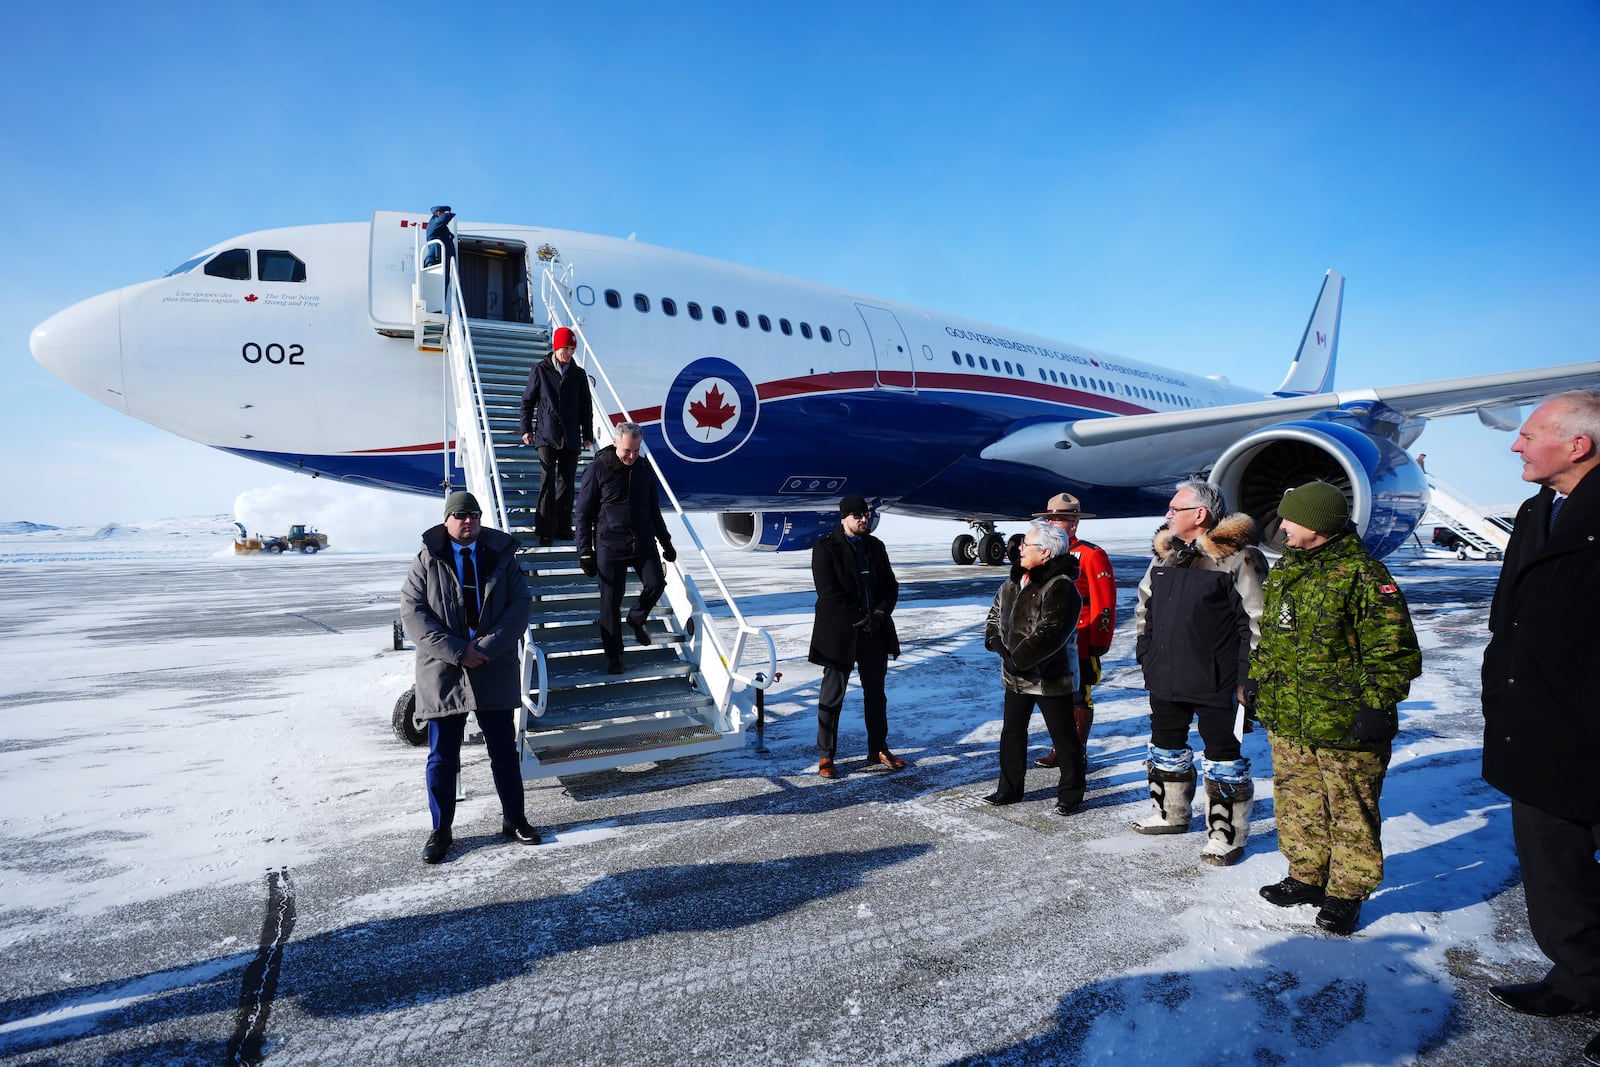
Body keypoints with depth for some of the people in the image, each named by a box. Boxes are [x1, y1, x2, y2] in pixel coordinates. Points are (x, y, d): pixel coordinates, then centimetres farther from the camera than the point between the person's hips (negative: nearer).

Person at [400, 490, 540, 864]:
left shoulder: (501, 556, 3)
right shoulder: (427, 560, 0)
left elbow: (521, 605, -4)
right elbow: (412, 612, -8)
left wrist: (487, 647, -17)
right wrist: (456, 651, -18)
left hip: (496, 671, 1)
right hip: (443, 674, -1)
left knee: (504, 750, 12)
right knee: (442, 757, 8)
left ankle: (513, 819, 28)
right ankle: (441, 830, 24)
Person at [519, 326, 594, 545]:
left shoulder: (578, 375, 9)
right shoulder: (540, 370, 3)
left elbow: (586, 407, 14)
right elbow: (528, 400, 7)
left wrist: (588, 435, 11)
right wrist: (526, 429, 0)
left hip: (571, 439, 3)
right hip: (546, 436, -3)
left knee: (567, 482, 6)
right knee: (547, 481, -9)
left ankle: (563, 527, 14)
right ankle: (546, 530, -7)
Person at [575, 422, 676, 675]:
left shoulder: (644, 469, 7)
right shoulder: (598, 469, -6)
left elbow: (654, 510, 18)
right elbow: (584, 514, -3)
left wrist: (666, 542, 19)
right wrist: (585, 552, -6)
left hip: (643, 543, 3)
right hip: (610, 545, -3)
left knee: (655, 584, -12)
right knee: (611, 601, -2)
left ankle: (636, 618, 21)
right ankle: (613, 656, 14)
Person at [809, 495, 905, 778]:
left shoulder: (875, 546, 10)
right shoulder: (825, 548, -7)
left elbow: (891, 585, 9)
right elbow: (829, 592, -15)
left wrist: (880, 613, -8)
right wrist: (860, 618, -15)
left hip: (875, 631, 5)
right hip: (839, 634, -5)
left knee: (876, 694, 14)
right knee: (832, 696, 3)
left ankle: (878, 750, 28)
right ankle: (825, 756, 14)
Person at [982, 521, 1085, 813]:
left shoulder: (1061, 588, -20)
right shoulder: (1014, 583, 7)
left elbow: (1049, 635, -26)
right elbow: (995, 614, 15)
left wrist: (1017, 659, -21)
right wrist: (996, 641, -4)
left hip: (1050, 677, -8)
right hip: (1015, 676, 8)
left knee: (1065, 739, 6)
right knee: (1012, 733, 17)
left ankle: (1070, 794, 22)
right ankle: (1009, 788, 31)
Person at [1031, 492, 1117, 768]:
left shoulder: (1091, 555, -10)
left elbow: (1104, 604, -12)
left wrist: (1098, 643, -14)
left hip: (1080, 644, -6)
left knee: (1078, 697, 5)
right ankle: (1060, 749, 26)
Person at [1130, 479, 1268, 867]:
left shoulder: (1238, 559, -13)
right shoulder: (1164, 556, 8)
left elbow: (1256, 622, -13)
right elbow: (1145, 609, 18)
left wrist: (1245, 675, -13)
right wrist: (1146, 654, 13)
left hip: (1217, 683, -7)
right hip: (1166, 677, 7)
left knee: (1223, 756, 5)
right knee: (1166, 745, 19)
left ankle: (1227, 834, 19)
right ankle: (1170, 813, 38)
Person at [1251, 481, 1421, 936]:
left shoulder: (1364, 577, -13)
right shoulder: (1283, 571, 11)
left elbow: (1396, 654, -14)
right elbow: (1268, 639, 20)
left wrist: (1376, 707, -18)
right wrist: (1256, 686, 19)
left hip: (1345, 728, -7)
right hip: (1287, 723, 7)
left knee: (1351, 813, 8)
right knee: (1297, 805, 18)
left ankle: (1346, 894, 23)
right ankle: (1307, 877, 34)